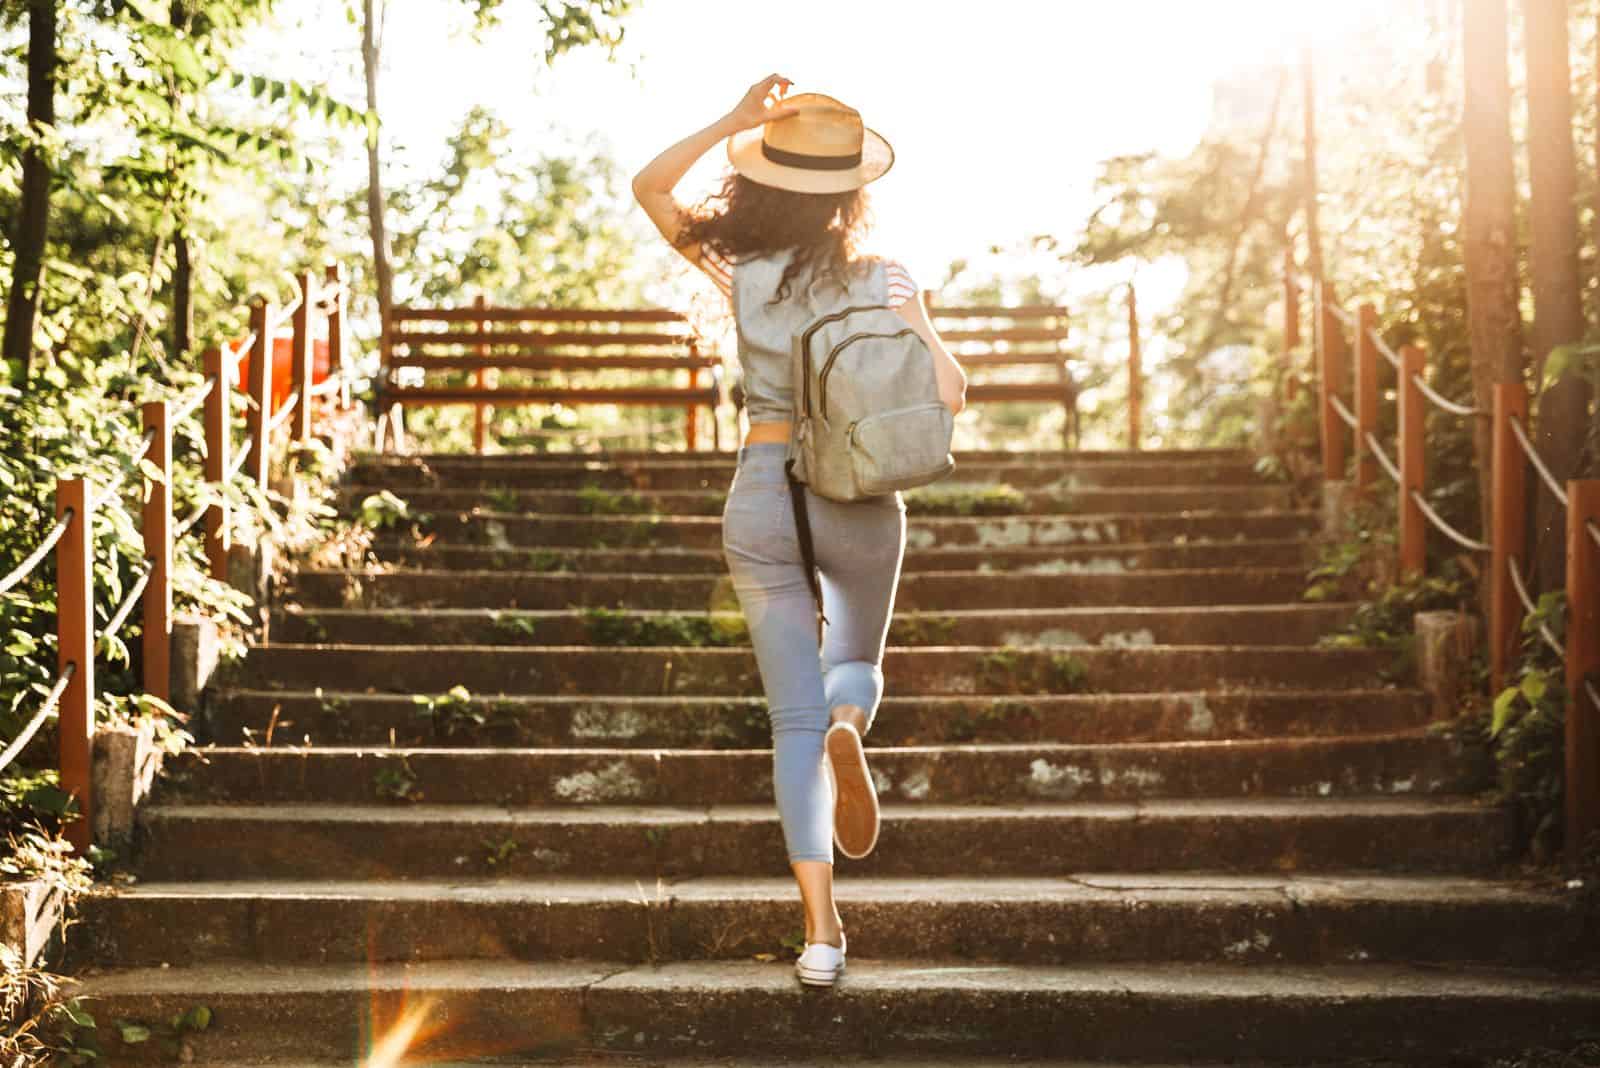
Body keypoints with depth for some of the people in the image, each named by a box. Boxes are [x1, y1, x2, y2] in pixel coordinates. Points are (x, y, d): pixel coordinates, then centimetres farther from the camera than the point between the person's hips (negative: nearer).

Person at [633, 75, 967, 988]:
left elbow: (650, 187, 7)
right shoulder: (881, 279, -5)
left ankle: (822, 929, -4)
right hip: (861, 500, 0)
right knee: (855, 666, 25)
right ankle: (848, 727, -14)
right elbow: (950, 392, -11)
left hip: (762, 495, 1)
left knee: (794, 719, 5)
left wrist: (735, 121, -2)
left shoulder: (742, 270, -3)